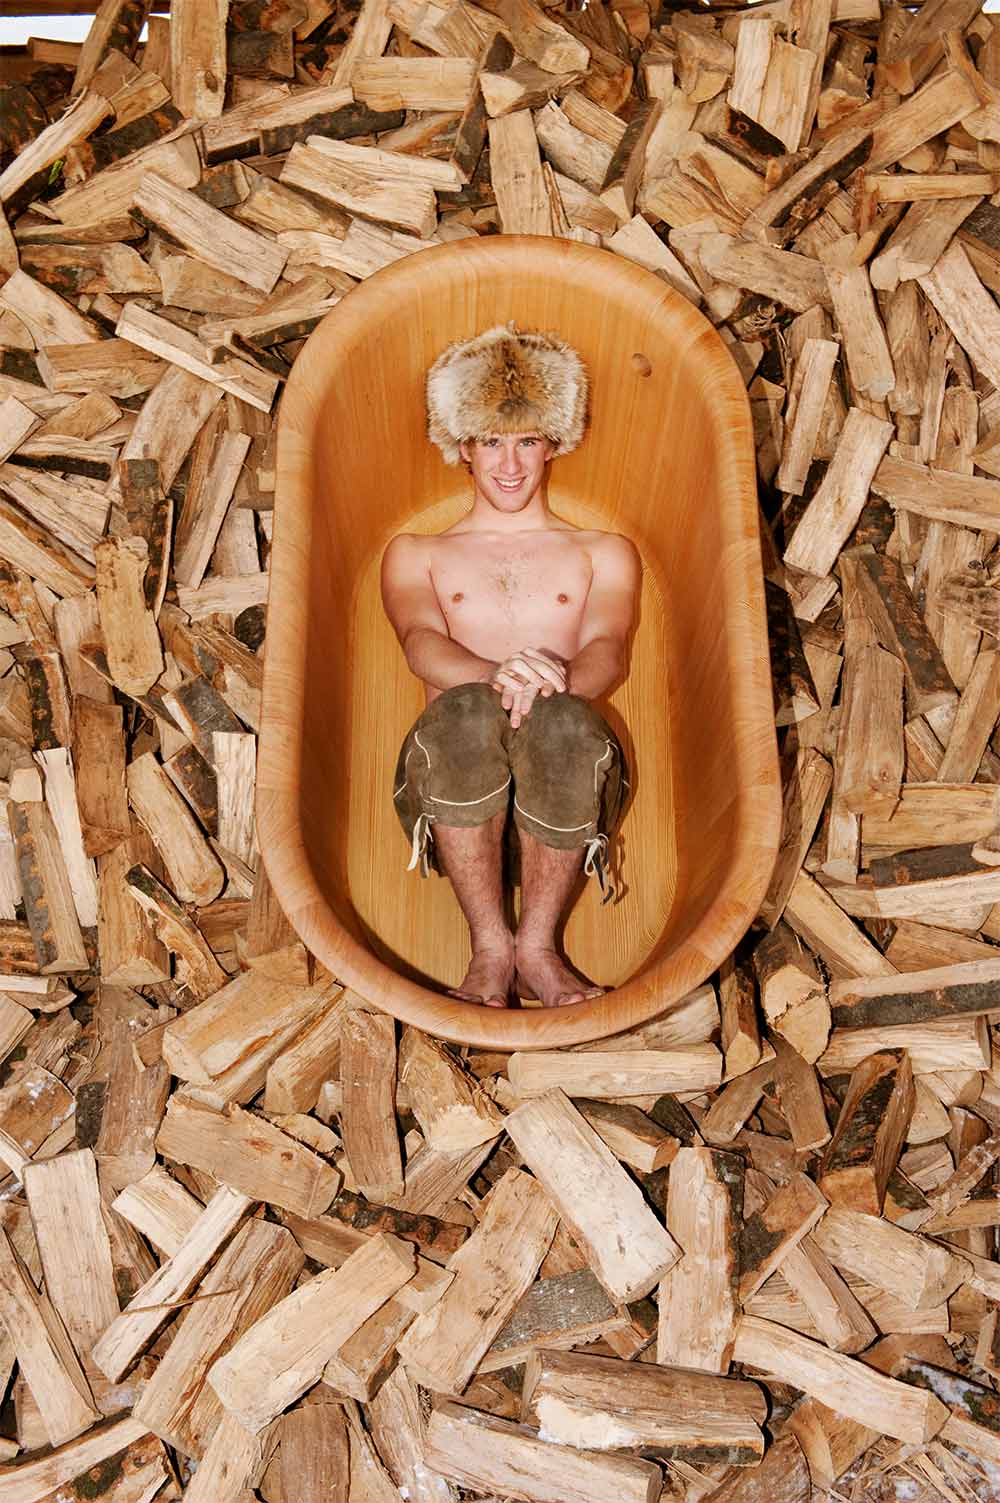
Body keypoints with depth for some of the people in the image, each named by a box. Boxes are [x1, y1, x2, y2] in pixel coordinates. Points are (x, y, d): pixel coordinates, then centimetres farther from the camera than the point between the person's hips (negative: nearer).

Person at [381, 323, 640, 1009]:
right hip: (452, 773, 0)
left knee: (564, 720, -36)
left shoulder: (605, 553, 25)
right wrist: (495, 674, -22)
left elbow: (609, 650, 4)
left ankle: (538, 945, -22)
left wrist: (554, 682, -22)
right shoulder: (416, 554, 25)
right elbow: (422, 642, 2)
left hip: (570, 773, 0)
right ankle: (490, 949, -26)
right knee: (465, 708, -35)